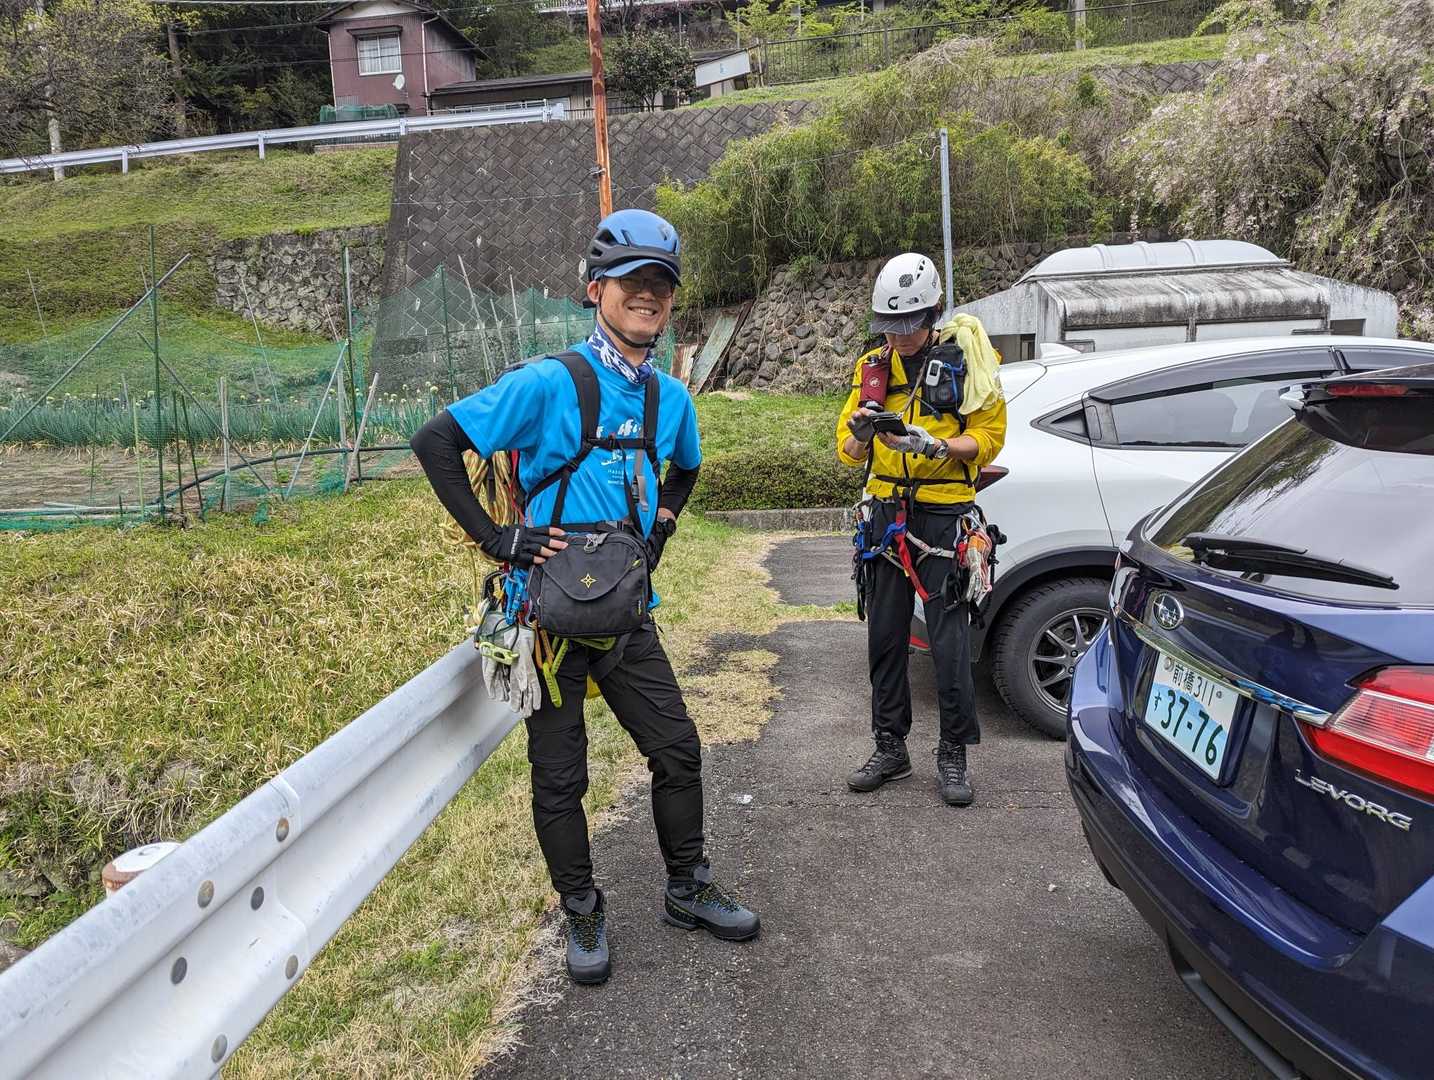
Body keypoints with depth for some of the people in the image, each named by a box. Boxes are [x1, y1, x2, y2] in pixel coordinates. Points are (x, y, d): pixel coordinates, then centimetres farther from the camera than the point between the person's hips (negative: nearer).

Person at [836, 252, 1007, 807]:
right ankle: (890, 747, 23)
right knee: (885, 638, 9)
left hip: (942, 516, -4)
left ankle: (953, 754, 12)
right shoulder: (873, 367, 10)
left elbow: (990, 435, -6)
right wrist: (858, 433, -16)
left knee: (950, 643, -3)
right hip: (884, 515, 5)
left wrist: (935, 446, -23)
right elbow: (849, 449, 8)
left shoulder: (964, 361, -3)